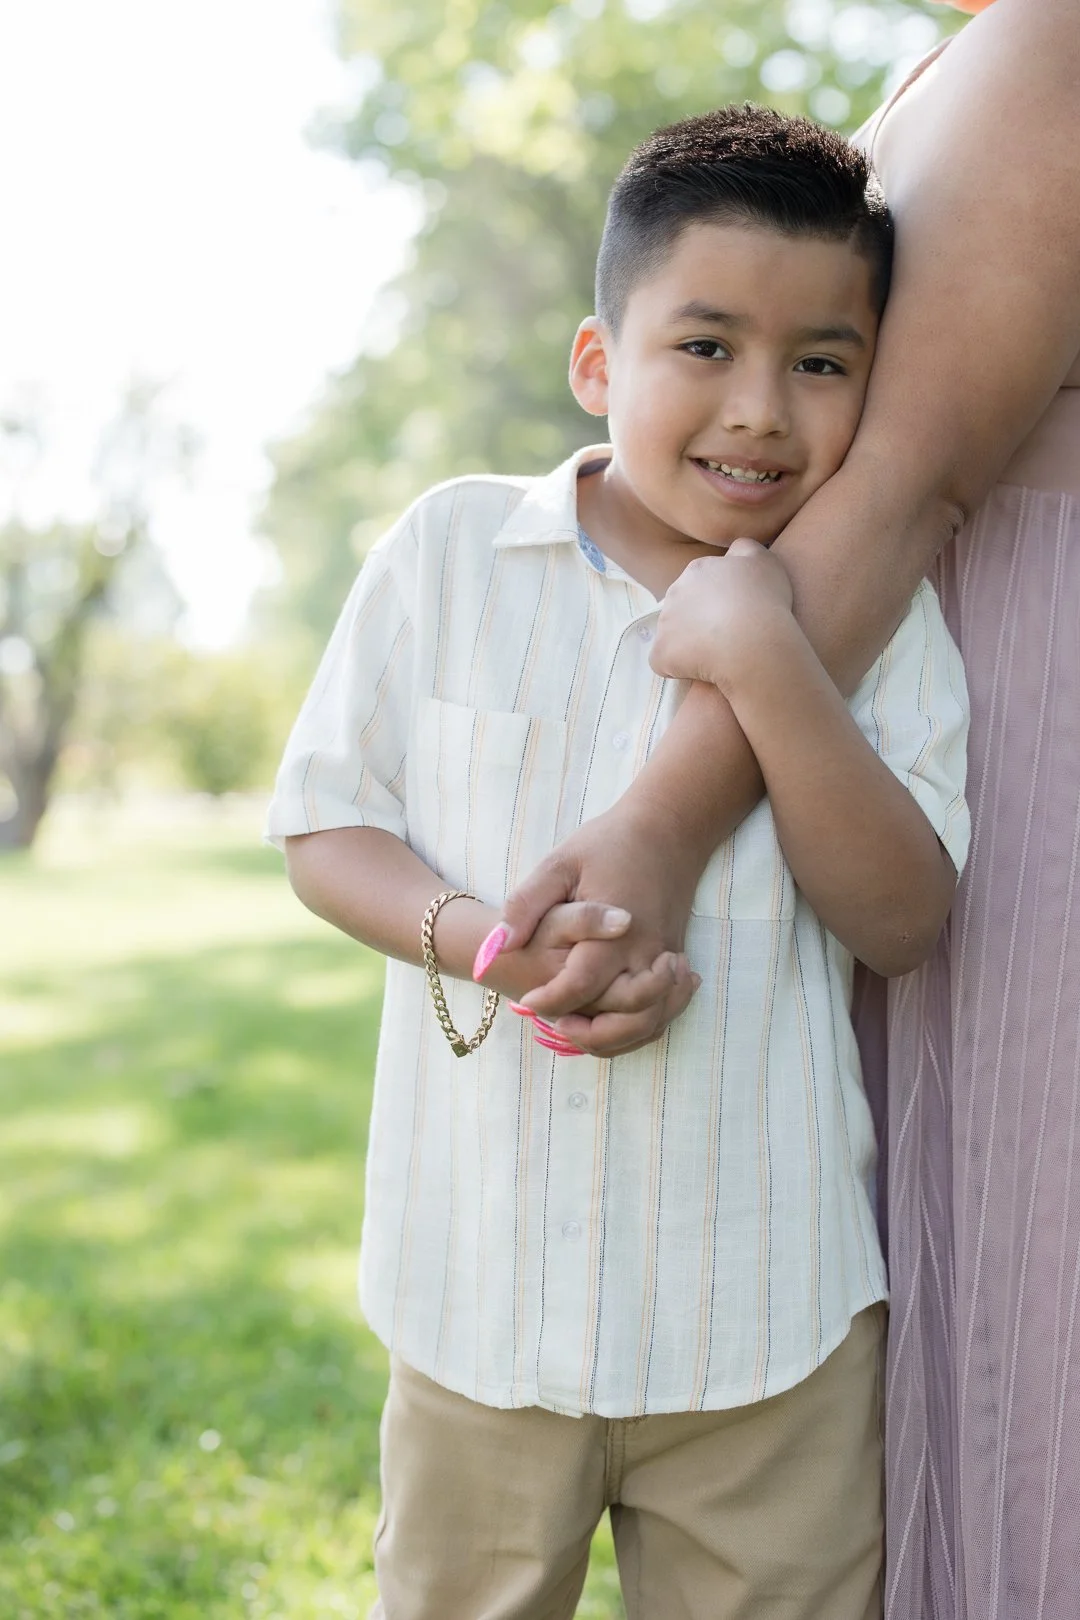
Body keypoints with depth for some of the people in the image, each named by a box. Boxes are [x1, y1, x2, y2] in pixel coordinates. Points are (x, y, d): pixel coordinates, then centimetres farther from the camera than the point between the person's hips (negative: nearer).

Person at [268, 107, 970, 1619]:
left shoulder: (875, 614, -3)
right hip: (484, 1276, 1)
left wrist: (771, 669, -22)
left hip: (770, 1306, 0)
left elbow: (903, 923, -10)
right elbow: (325, 826, 1)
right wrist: (486, 939, -19)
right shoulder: (449, 548, -3)